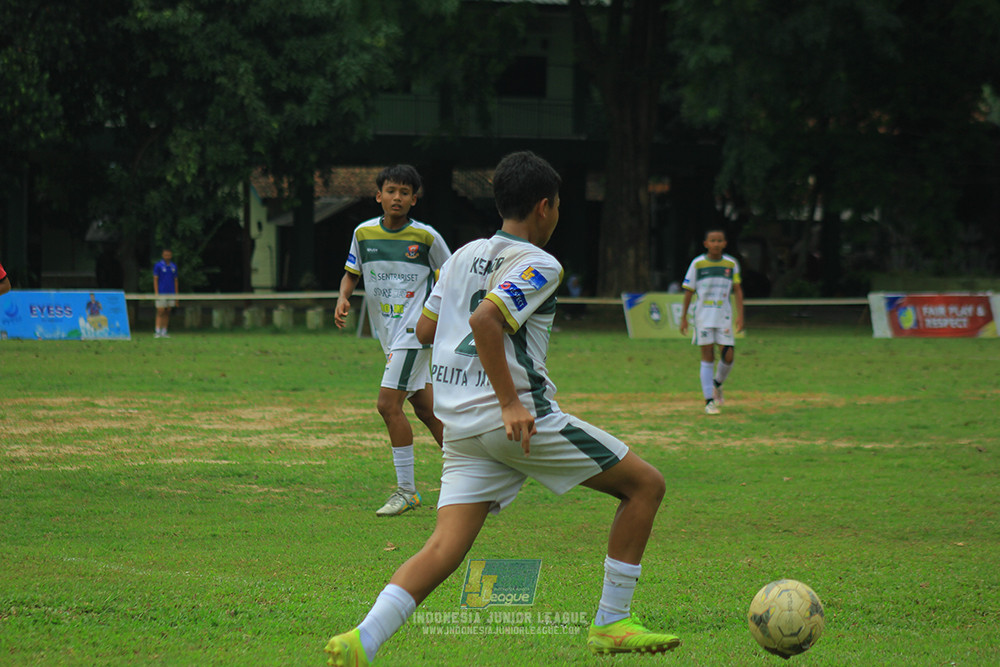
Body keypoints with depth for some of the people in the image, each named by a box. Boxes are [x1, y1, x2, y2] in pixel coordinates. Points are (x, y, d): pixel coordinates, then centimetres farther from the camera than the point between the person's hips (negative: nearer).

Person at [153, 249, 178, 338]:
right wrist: (156, 293, -12)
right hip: (161, 293, -4)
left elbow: (175, 281, 15)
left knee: (167, 313, 5)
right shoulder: (158, 265, -2)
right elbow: (155, 280, -4)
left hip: (171, 293, 4)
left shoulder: (174, 266, 11)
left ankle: (164, 332, 9)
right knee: (160, 312, -8)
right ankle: (157, 332, -9)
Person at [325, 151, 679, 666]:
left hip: (460, 425, 7)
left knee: (446, 547, -1)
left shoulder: (464, 256, 16)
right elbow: (483, 320, -22)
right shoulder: (540, 265, -7)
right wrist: (510, 403, -21)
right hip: (518, 419, -7)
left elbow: (424, 329, 20)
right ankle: (611, 624, 5)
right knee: (645, 484, 6)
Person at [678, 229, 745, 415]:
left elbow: (737, 290, 6)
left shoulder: (731, 264, 5)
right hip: (703, 316, -2)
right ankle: (709, 401, -1)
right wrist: (683, 317, 4)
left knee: (728, 356, -5)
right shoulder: (697, 264, 0)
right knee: (708, 357, -5)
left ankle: (717, 384, 26)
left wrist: (740, 315, -4)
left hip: (724, 316, 2)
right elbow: (688, 291, 5)